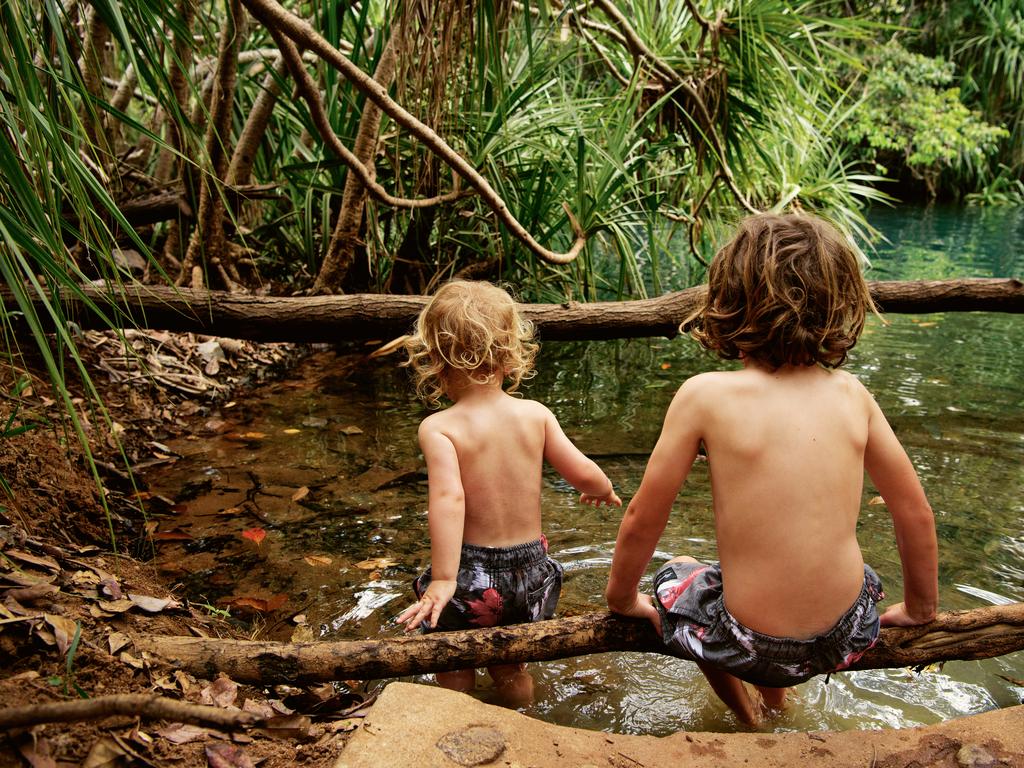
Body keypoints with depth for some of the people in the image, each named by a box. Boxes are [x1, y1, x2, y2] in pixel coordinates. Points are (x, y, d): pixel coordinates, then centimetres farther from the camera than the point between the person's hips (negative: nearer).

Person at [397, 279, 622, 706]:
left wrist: (443, 581, -27)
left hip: (473, 577, -4)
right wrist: (603, 490, 20)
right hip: (530, 571, 4)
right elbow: (584, 475, -3)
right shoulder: (535, 414, -4)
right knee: (511, 670, 28)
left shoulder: (439, 427, -14)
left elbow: (448, 499, -27)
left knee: (454, 678, 19)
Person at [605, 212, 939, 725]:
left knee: (674, 576, 28)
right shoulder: (851, 394, -5)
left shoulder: (705, 395, -16)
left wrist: (621, 598, 10)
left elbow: (641, 521, -10)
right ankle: (776, 695, 46)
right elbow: (916, 516, 3)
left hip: (752, 646, -4)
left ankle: (745, 714, 40)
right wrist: (920, 609, 21)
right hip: (848, 637, 4)